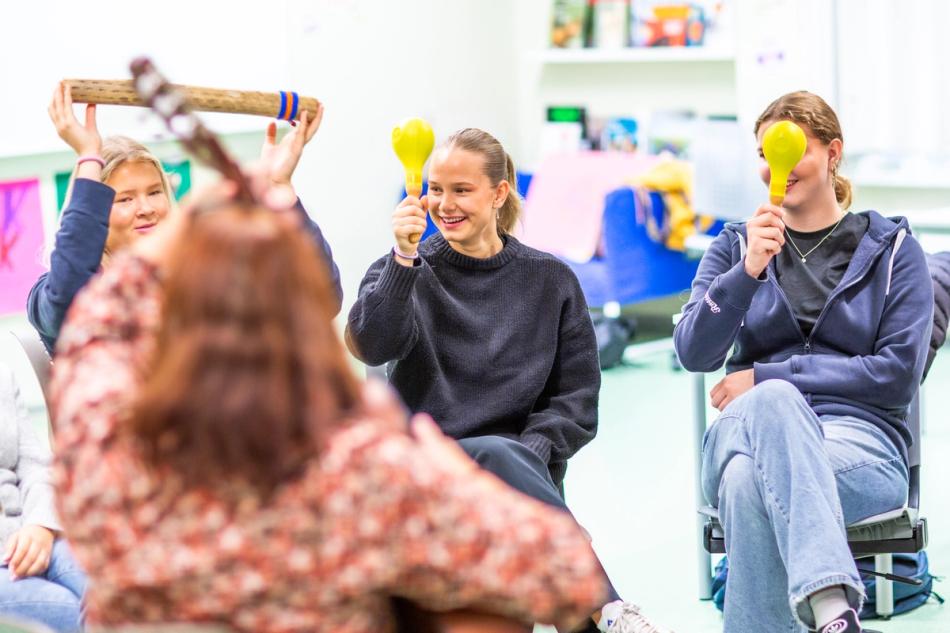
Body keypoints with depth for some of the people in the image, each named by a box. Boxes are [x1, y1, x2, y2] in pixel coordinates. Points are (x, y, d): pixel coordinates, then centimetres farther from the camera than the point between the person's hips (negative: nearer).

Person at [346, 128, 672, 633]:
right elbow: (371, 346, -11)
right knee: (493, 455, -36)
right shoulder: (405, 271, 11)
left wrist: (529, 451, -11)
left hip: (523, 469, 1)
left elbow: (577, 397, 8)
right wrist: (404, 258, -23)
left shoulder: (549, 280, 13)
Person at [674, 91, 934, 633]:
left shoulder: (893, 249, 10)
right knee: (772, 399, -38)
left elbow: (899, 374, -2)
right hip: (751, 427, 2)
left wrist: (766, 378, -6)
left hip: (859, 435, -2)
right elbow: (694, 354, 2)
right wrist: (749, 271, -15)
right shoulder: (737, 244, 17)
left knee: (750, 482, -37)